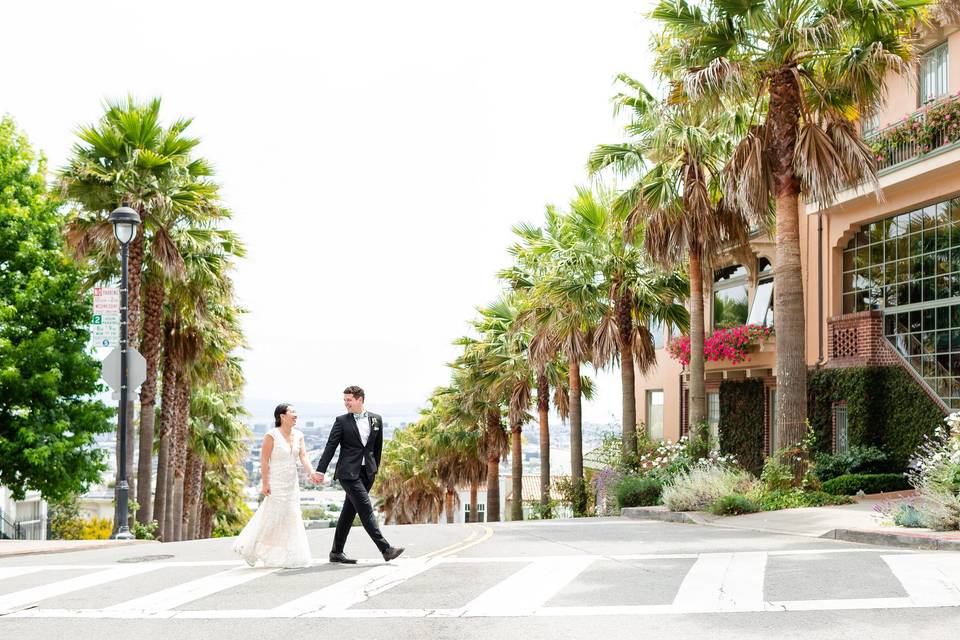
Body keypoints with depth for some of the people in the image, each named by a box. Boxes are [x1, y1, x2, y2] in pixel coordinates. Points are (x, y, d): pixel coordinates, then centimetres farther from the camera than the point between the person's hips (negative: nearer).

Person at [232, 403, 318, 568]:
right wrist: (265, 483, -16)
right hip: (276, 484, -6)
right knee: (271, 518, -2)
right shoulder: (272, 435, -12)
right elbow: (264, 460, -12)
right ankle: (249, 549, 16)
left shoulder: (298, 435, 6)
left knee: (291, 519, 5)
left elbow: (303, 456, -3)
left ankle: (287, 558, 12)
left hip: (292, 484, 6)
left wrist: (311, 473, -20)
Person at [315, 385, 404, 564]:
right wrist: (320, 470, -7)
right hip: (349, 472, -4)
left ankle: (337, 552, 18)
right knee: (366, 509, -11)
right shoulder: (342, 421, -1)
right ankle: (385, 549, -14)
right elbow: (330, 446, -3)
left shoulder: (376, 420, 9)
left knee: (349, 512, 10)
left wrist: (375, 468, 18)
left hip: (367, 473, 4)